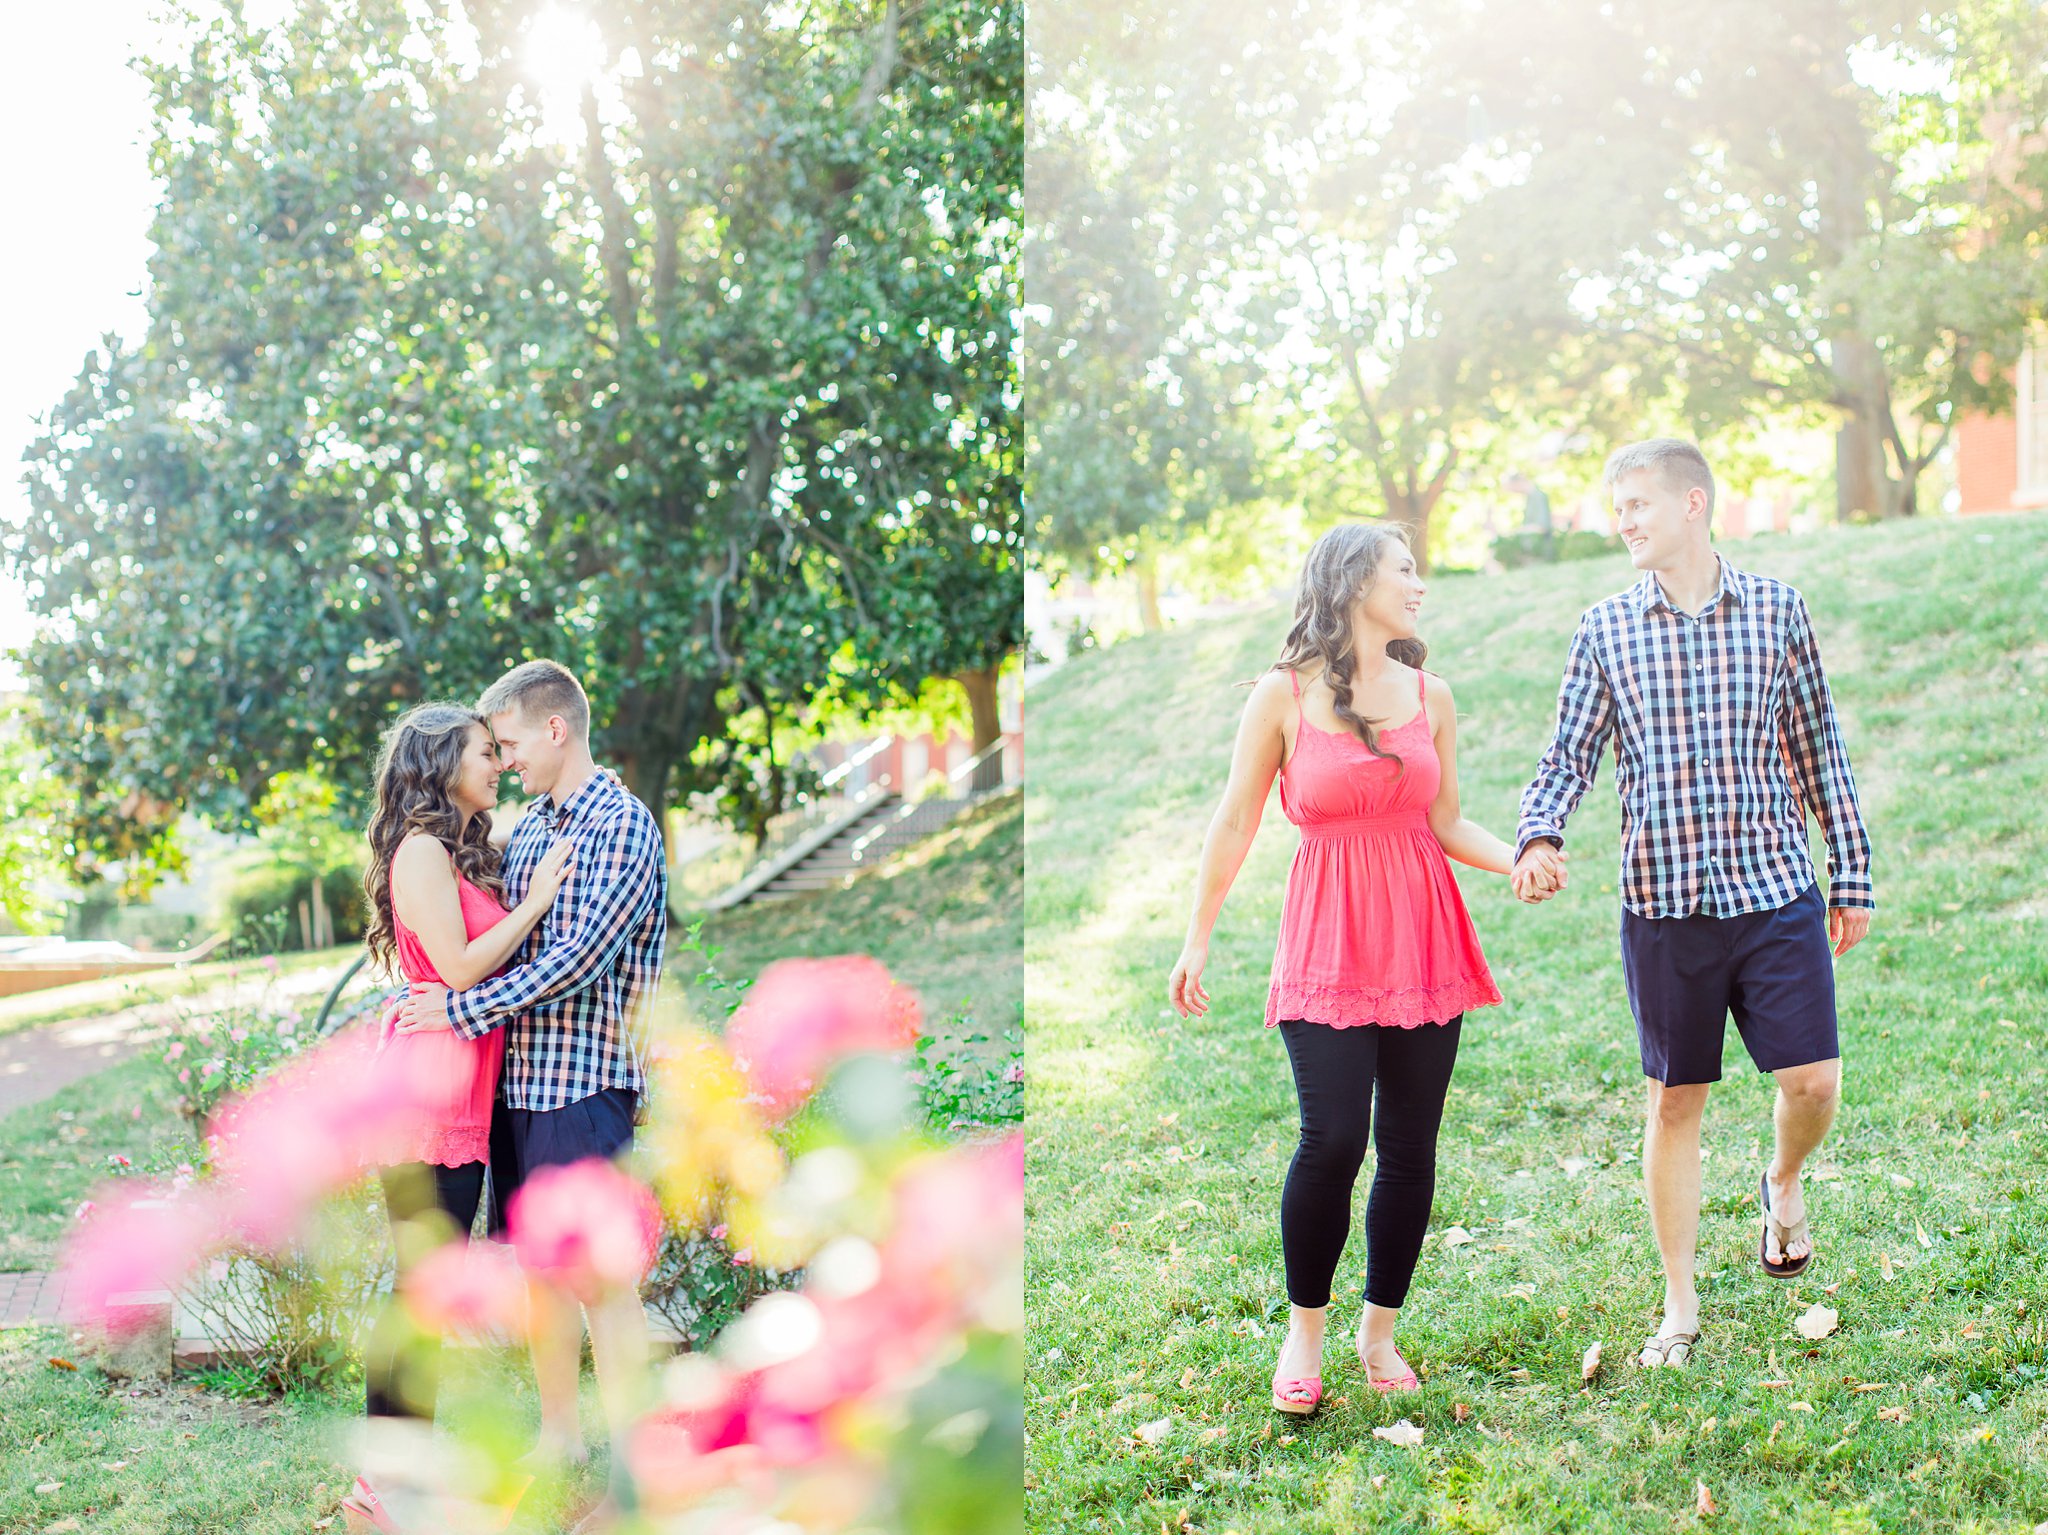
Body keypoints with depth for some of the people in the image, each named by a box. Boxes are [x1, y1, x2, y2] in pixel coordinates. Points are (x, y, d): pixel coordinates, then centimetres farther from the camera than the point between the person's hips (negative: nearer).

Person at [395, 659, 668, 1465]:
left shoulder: (622, 825, -10)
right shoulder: (526, 827, 15)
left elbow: (577, 960, -19)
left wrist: (461, 1010, -17)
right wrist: (416, 1002, 7)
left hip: (585, 1078, -8)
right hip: (517, 1075, 8)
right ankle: (559, 1437, 23)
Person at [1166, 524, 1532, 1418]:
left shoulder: (1430, 696, 10)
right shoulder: (1282, 696, -1)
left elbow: (1447, 824, 14)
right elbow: (1234, 825, 4)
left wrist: (1520, 860, -5)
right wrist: (1197, 939, 4)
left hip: (1422, 933, 4)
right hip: (1329, 937, -4)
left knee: (1410, 1145, 4)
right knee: (1333, 1139, -13)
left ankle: (1380, 1332, 21)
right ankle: (1304, 1332, 8)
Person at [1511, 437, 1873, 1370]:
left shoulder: (1776, 610, 2)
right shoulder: (1607, 629, 2)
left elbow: (1819, 751, 7)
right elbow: (1569, 757, 3)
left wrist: (1852, 876, 8)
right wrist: (1538, 839, -17)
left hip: (1775, 888, 0)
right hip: (1663, 901, 0)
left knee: (1813, 1082, -3)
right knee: (1674, 1101, 5)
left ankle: (1783, 1185, 33)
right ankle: (1680, 1306, 18)